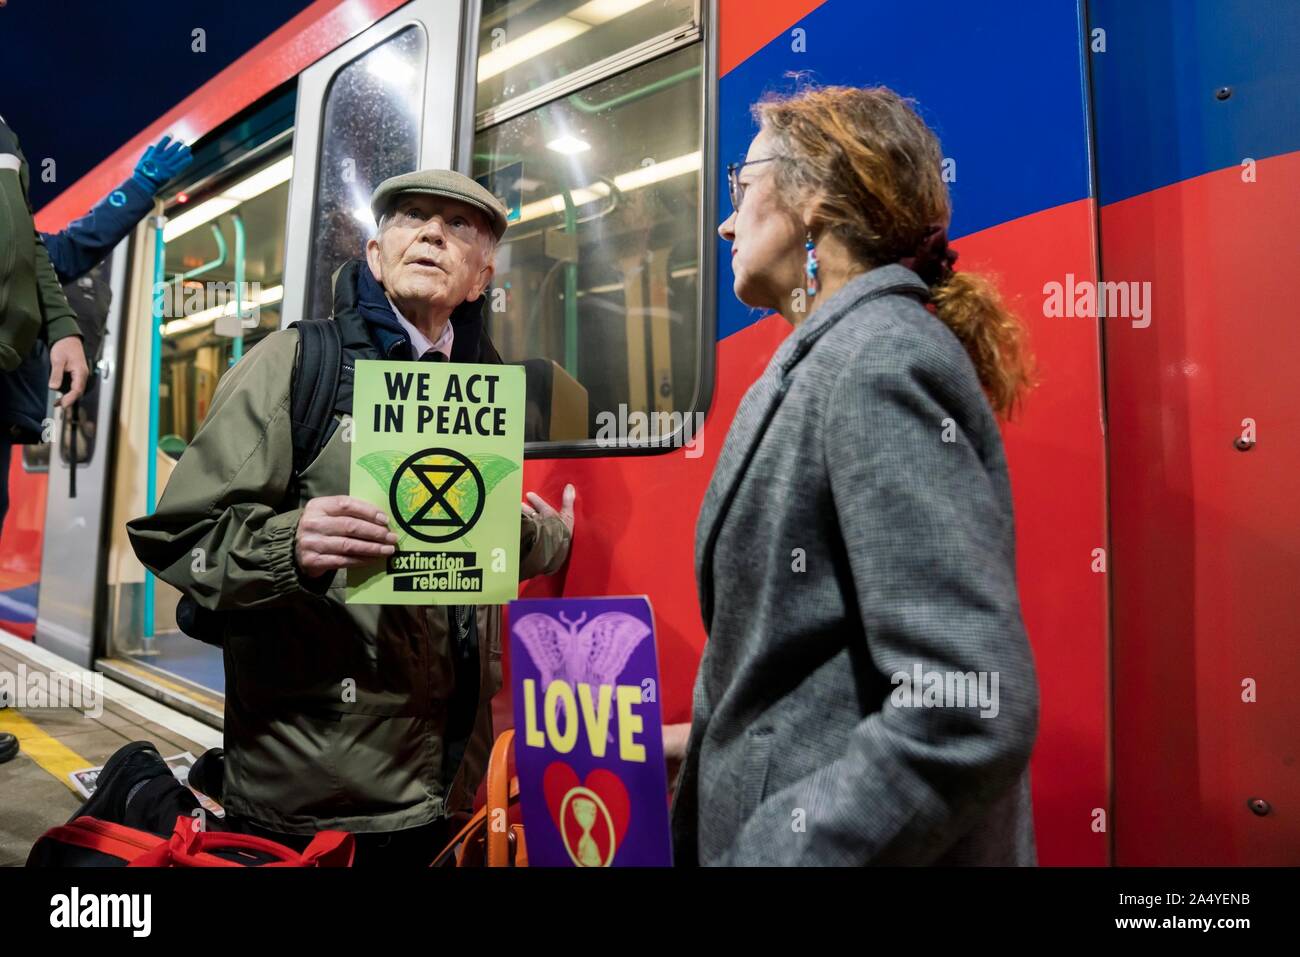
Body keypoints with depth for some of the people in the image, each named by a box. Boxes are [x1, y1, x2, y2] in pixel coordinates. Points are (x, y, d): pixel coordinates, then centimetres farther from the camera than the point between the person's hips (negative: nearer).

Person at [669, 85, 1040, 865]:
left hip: (851, 837, -8)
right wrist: (712, 742, 8)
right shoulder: (836, 361, 8)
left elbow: (967, 714, -28)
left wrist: (754, 852, -22)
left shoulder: (879, 360, -20)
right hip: (796, 811, 8)